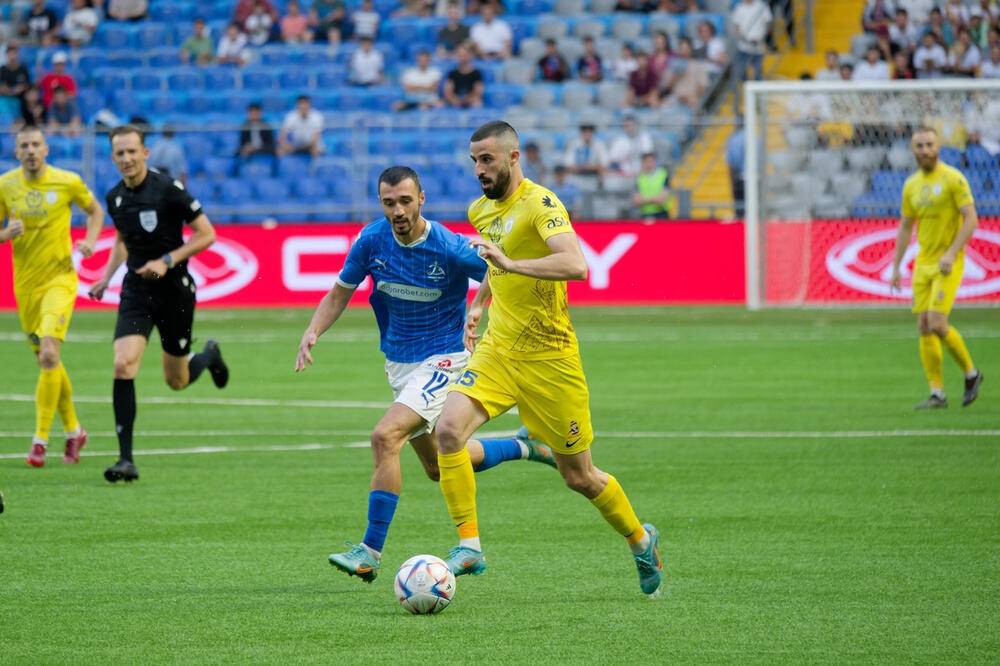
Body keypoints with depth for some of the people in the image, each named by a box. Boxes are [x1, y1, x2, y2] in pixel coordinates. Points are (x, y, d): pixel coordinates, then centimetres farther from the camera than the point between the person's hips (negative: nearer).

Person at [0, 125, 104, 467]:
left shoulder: (67, 182, -6)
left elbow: (95, 211, 13)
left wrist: (90, 241, -5)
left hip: (60, 278, -3)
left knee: (49, 353, -21)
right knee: (47, 362, 11)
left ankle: (40, 440, -18)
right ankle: (73, 430, 30)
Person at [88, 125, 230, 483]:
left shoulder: (168, 189, -14)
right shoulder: (115, 198, 3)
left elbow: (206, 234, -10)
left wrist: (167, 261, -20)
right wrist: (106, 277, 10)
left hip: (174, 290, -3)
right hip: (136, 292, 3)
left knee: (176, 380, 8)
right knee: (123, 365, -18)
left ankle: (209, 355, 47)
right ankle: (126, 460, -15)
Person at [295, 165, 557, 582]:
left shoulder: (451, 250, -21)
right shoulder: (372, 240, -8)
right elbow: (339, 294, 3)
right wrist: (313, 332, -13)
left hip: (441, 361, -7)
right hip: (398, 362, 7)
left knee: (385, 438, -26)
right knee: (437, 467, 17)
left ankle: (370, 552, -21)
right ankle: (520, 449, 42)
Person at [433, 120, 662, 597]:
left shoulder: (539, 204, -17)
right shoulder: (481, 210, 8)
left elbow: (575, 264, -34)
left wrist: (509, 263, -42)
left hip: (549, 357, -6)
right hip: (496, 349, 6)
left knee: (579, 477, 6)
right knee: (449, 429, -21)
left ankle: (640, 540, 33)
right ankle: (469, 546, -15)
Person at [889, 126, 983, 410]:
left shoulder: (953, 179, -8)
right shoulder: (911, 185, 12)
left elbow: (971, 219, -13)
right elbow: (905, 227, 19)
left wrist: (951, 254, -22)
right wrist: (896, 267, 14)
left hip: (948, 264, -6)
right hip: (922, 264, 6)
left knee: (937, 323, -17)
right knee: (924, 328, 0)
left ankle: (971, 373, 5)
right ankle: (937, 393, 4)